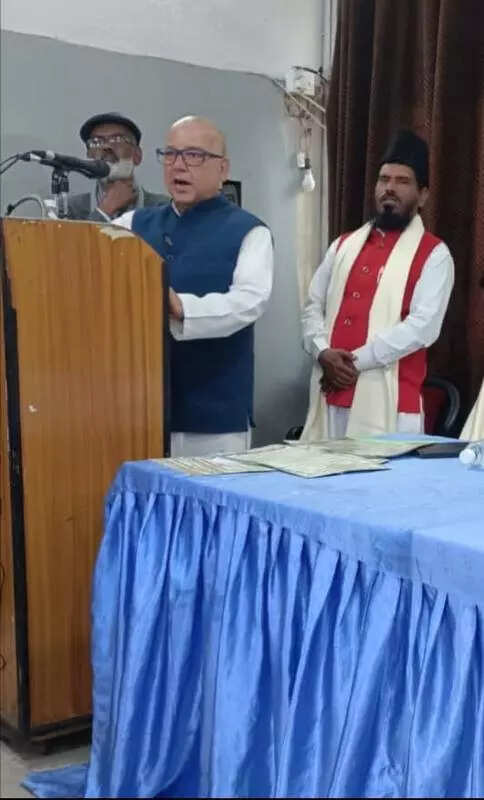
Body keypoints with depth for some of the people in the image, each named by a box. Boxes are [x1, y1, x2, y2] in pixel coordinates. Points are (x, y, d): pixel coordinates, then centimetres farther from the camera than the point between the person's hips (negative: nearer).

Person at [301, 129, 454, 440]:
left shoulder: (434, 254, -1)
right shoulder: (344, 245, 15)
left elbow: (423, 326, -13)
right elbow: (314, 306, 13)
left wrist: (356, 360, -15)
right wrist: (323, 352, -7)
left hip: (388, 401, -4)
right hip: (330, 396, 5)